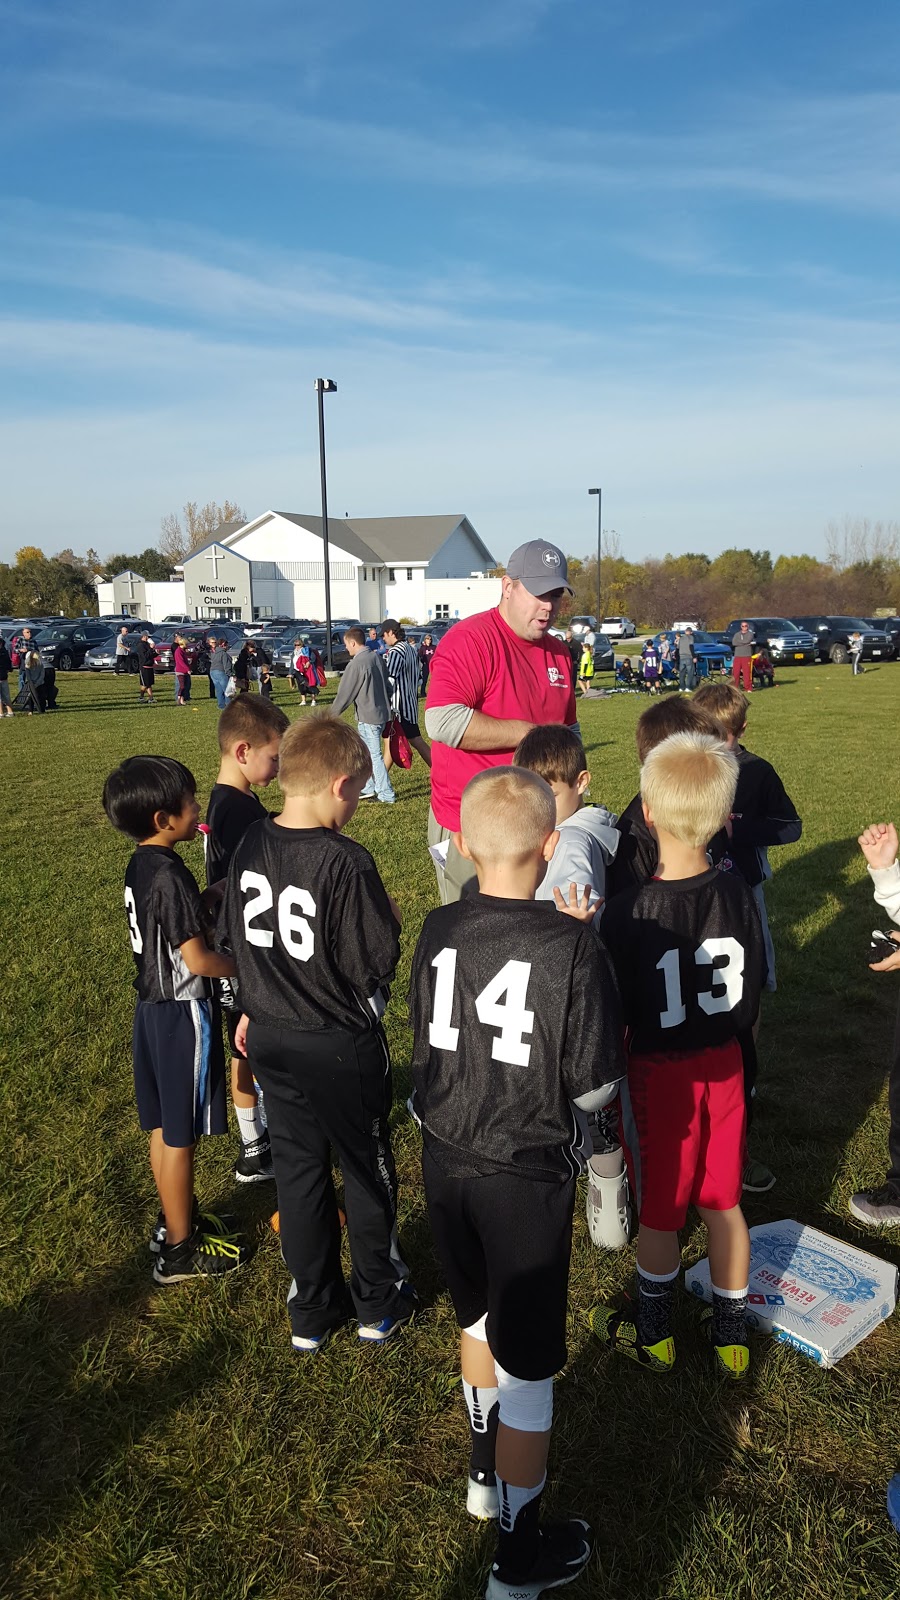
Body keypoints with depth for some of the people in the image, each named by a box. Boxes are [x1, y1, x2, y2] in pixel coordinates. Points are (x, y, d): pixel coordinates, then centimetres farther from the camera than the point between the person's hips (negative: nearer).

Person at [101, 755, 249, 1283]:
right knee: (181, 1134, 5)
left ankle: (175, 1218, 37)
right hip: (183, 1014, -9)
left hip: (154, 1006, 9)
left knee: (164, 1126, 20)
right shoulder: (170, 876, -25)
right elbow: (198, 960, -24)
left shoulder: (141, 865, 3)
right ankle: (180, 1249, 19)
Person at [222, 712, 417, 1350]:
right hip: (342, 1046, -5)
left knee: (298, 1170, 19)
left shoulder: (251, 845, -5)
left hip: (271, 1039, 6)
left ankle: (312, 1312, 33)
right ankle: (380, 1303, 33)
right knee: (367, 1171, 16)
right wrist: (390, 920, -3)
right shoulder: (346, 862, -26)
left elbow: (238, 937, 6)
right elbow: (376, 965, -21)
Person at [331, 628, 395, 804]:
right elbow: (387, 685, 15)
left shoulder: (356, 664, -17)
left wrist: (332, 715, -1)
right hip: (382, 713, 9)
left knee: (374, 755, -1)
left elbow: (345, 693, -12)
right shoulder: (377, 657, 7)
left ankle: (386, 795, 2)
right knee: (365, 752, 18)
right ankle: (369, 789, 25)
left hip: (368, 716, -9)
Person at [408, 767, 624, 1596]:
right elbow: (594, 1086, -13)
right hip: (526, 1175, -5)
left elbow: (428, 1043, 4)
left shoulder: (436, 932, -9)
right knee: (527, 1363, 13)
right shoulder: (573, 947, -22)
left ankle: (486, 1476, 49)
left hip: (447, 1160, 5)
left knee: (479, 1319, 27)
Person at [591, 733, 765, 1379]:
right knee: (724, 1204, 19)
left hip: (660, 1074, -4)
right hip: (724, 1066, 4)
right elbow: (753, 1000, 1)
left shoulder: (626, 914, -23)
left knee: (659, 1211, 15)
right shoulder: (738, 896, -10)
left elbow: (613, 1018, -16)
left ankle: (653, 1334, 35)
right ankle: (732, 1337, 35)